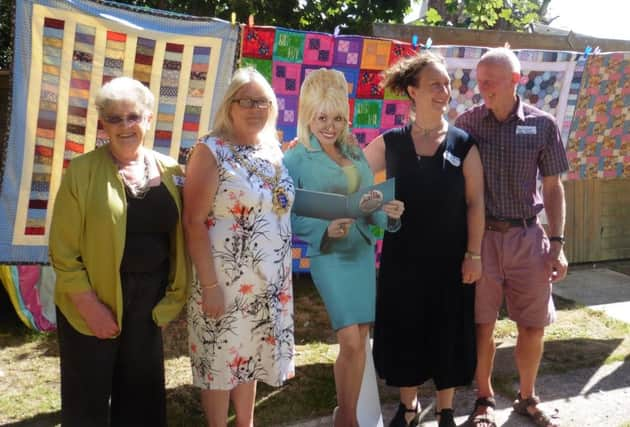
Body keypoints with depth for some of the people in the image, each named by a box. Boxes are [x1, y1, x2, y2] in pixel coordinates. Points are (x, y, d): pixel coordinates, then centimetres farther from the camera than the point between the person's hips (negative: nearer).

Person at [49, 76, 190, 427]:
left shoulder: (171, 171, 3)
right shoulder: (82, 170, -9)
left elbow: (179, 237, 9)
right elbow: (63, 250, -11)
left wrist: (177, 292, 1)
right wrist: (89, 305, -16)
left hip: (149, 303, 4)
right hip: (94, 303, -3)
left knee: (143, 391, 15)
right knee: (90, 398, 9)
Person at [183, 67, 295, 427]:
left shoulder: (274, 152, 7)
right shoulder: (211, 151, -10)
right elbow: (194, 222, -15)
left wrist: (283, 275, 12)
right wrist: (209, 284, -18)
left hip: (270, 282, 6)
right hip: (226, 281, -6)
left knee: (251, 357, 18)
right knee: (220, 360, 7)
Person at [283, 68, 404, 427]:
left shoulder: (356, 152, 9)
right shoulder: (296, 159, -7)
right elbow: (291, 218, -10)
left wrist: (389, 212, -11)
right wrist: (326, 230, -25)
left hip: (364, 250, 6)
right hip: (329, 254, -5)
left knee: (360, 339, 9)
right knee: (351, 341, -9)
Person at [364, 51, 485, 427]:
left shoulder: (463, 144, -3)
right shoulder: (390, 143, -2)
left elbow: (475, 203, -2)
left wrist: (473, 254, -5)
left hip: (450, 258, 0)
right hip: (402, 258, 1)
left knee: (448, 333, 9)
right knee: (403, 332, 10)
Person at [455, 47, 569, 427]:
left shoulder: (542, 125, -1)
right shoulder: (467, 123, -1)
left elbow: (553, 188, 4)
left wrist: (557, 243, -1)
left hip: (527, 236, 1)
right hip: (480, 236, -1)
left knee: (534, 325, 9)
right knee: (482, 325, 7)